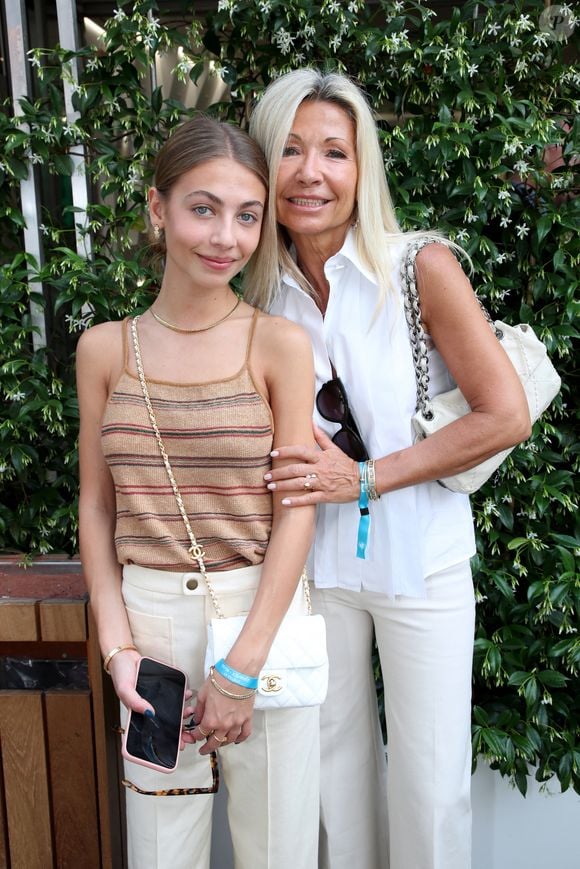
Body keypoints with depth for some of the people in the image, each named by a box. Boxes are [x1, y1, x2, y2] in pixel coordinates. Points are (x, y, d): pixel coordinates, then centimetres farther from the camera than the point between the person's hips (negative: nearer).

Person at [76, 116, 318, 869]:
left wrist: (243, 668, -11)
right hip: (149, 617, 2)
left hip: (262, 612, -1)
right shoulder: (105, 349, 1)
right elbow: (96, 503, 5)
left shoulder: (280, 344, -6)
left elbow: (295, 511, -8)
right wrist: (115, 642, -4)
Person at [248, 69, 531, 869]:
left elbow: (507, 417, -14)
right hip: (316, 558, 4)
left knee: (429, 783, 9)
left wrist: (365, 479, -16)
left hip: (419, 559, -3)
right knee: (335, 762, 19)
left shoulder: (423, 267, -12)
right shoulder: (266, 290, 1)